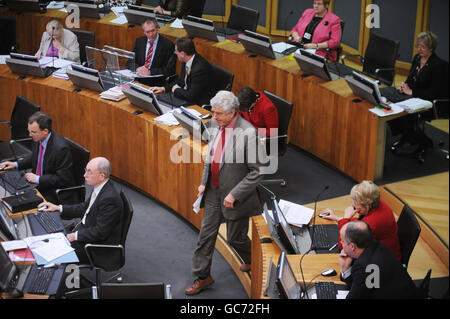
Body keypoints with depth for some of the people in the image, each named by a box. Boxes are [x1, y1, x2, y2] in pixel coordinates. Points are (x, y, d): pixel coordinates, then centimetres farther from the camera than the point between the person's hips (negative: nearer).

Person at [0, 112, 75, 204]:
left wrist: (38, 179, -22)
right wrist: (16, 164, 6)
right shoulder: (38, 138, -2)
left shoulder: (61, 148, -26)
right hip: (37, 183, 8)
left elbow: (62, 178, -22)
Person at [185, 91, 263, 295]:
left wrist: (234, 195, -20)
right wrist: (204, 182, 8)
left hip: (234, 196, -6)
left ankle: (253, 261, 43)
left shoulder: (248, 133, -25)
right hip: (214, 192, 6)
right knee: (206, 235, 12)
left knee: (235, 237, 12)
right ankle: (202, 277, 29)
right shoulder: (215, 124, -4)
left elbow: (256, 172, -20)